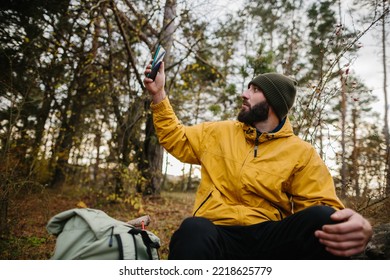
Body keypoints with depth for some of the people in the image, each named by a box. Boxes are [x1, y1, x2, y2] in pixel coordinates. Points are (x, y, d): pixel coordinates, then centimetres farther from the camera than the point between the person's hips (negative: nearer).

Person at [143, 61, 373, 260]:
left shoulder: (302, 153, 5)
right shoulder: (218, 132, 14)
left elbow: (320, 206, 0)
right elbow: (176, 139, 22)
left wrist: (348, 224, -24)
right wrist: (158, 93, 15)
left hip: (268, 237, 1)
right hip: (217, 235, 0)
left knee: (321, 219, -29)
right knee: (194, 232, -37)